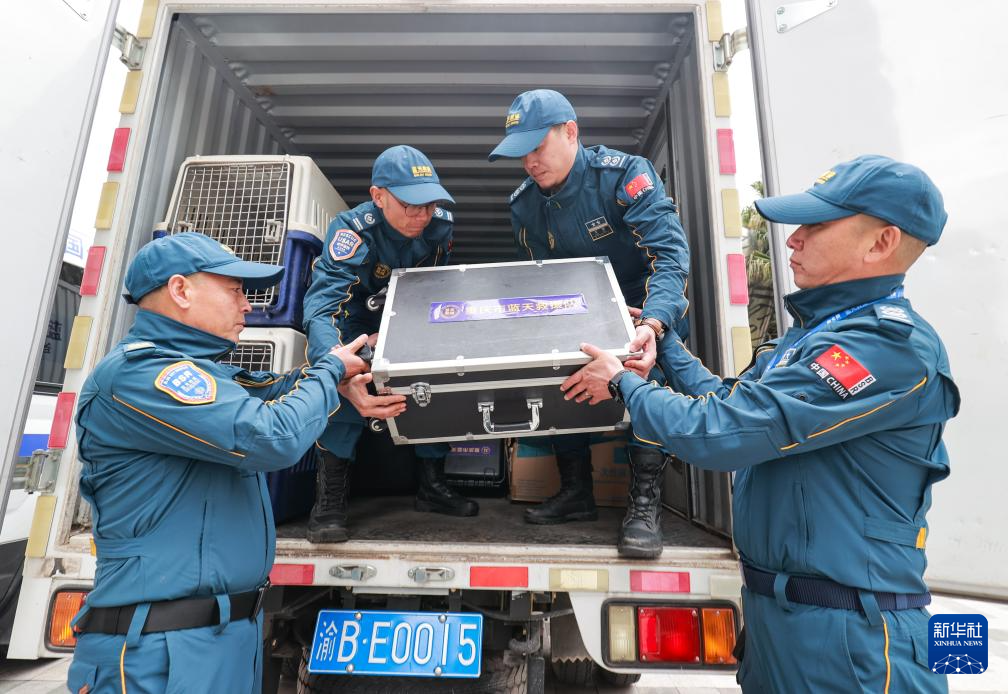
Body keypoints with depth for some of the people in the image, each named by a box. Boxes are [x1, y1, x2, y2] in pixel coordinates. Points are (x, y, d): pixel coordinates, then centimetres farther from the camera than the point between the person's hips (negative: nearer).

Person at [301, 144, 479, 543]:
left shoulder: (440, 224, -18)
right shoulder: (353, 232, -32)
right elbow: (321, 310, -45)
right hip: (357, 318, -4)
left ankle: (432, 484, -1)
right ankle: (330, 494, -20)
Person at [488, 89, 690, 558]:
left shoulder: (624, 174, -20)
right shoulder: (524, 204, -3)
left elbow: (669, 253, -30)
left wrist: (651, 325, -47)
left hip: (649, 313, -4)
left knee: (641, 366, -34)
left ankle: (645, 500, -21)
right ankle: (576, 490, -5)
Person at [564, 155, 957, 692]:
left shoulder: (889, 346, -24)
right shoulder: (819, 330, 8)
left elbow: (715, 431, -29)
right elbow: (731, 403, 13)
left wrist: (622, 382, -14)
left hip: (843, 635, -9)